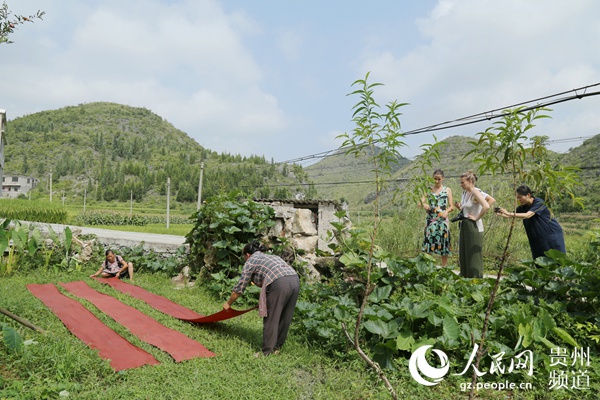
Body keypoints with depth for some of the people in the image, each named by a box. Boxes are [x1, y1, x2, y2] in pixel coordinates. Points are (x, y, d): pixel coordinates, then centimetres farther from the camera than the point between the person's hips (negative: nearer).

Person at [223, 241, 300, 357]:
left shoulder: (251, 261, 15)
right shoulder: (271, 257, 34)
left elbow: (240, 287, 16)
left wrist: (228, 303, 28)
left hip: (279, 284, -7)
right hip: (295, 280, 7)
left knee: (271, 318, 6)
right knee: (285, 318, 18)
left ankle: (267, 352, 13)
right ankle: (276, 347, 30)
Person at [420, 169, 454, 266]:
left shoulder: (447, 190, 6)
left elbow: (451, 207, 3)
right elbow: (421, 201, 0)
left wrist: (446, 211, -19)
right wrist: (424, 204, -23)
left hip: (442, 220, -1)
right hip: (430, 219, 1)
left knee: (443, 244, 3)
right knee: (429, 243, -3)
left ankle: (444, 268, 12)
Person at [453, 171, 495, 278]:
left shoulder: (475, 192, -15)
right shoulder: (465, 192, 11)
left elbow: (486, 206, -31)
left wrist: (477, 217, -22)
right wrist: (459, 207, 2)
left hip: (473, 227, -9)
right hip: (464, 226, 9)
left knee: (474, 256, -1)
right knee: (463, 255, 15)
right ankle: (464, 278, 25)